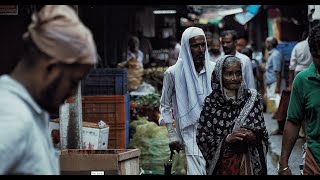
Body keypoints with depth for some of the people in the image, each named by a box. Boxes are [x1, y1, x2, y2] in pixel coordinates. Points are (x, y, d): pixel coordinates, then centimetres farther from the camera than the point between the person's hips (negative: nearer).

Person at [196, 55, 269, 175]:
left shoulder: (252, 98, -2)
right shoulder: (211, 102, -7)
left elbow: (263, 133, 2)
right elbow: (201, 138, -8)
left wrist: (254, 137, -18)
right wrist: (227, 139, -20)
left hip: (249, 162, 2)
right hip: (222, 164, -1)